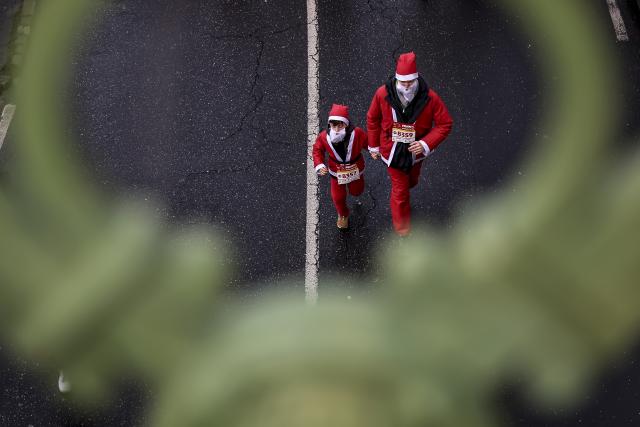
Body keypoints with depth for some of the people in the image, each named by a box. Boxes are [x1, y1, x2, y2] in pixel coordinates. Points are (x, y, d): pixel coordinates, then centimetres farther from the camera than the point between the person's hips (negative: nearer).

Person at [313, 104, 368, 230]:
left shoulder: (357, 133, -33)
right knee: (338, 197, 10)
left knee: (356, 192, 25)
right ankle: (343, 215, 45)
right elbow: (317, 150, -11)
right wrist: (319, 165, -23)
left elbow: (368, 143, -17)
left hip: (356, 170, 0)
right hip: (337, 172, 0)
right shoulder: (324, 137, -28)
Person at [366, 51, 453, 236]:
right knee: (400, 189, 11)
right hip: (392, 150, -1)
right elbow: (372, 119, -7)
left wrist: (426, 144, -30)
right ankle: (402, 229, 33)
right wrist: (374, 146, 2)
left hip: (416, 151, 2)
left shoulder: (430, 97, -28)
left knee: (411, 181, 30)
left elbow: (445, 124, -18)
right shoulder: (383, 94, -25)